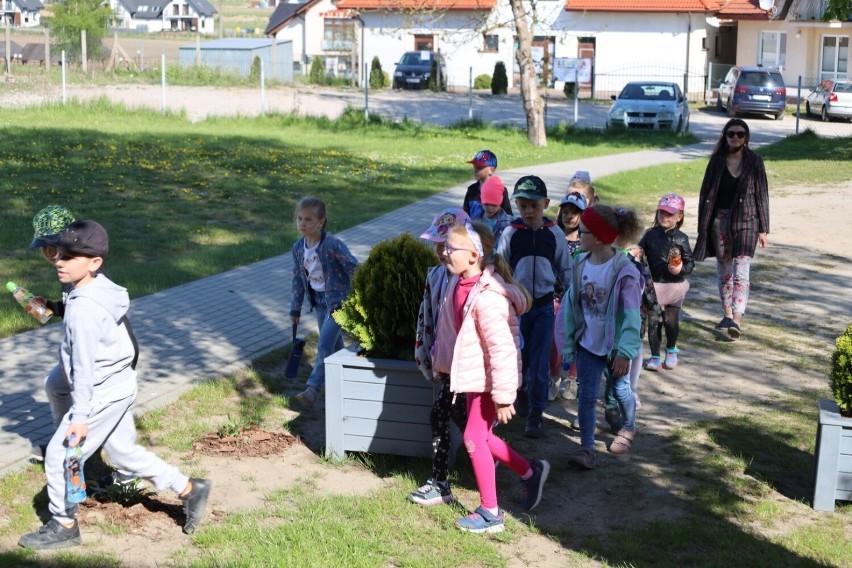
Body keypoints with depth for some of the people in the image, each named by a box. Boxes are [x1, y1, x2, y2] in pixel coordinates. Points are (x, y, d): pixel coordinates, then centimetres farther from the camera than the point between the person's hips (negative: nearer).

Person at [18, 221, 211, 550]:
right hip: (119, 386, 9)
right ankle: (189, 489, 26)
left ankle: (63, 526, 18)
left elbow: (85, 366, -25)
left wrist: (81, 415, -22)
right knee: (124, 452, 21)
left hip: (102, 395, -9)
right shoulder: (103, 289, 1)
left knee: (59, 456, 4)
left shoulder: (83, 308, -26)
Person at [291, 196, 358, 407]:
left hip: (338, 299, -7)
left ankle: (313, 389, -12)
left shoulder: (332, 244, -22)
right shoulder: (299, 248, -1)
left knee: (324, 344, -13)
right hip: (319, 301, 7)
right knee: (334, 344, 17)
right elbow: (298, 279, 10)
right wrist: (295, 309, 14)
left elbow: (353, 269, -18)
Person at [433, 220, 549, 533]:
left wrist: (503, 397, -24)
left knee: (474, 438, 0)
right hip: (476, 376, 9)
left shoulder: (487, 298, -29)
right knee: (481, 437, 17)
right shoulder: (461, 286, -1)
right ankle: (531, 472, 36)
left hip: (489, 379, -9)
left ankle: (490, 513, 14)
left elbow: (502, 350, -28)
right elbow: (451, 329, 15)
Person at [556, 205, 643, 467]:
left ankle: (628, 429, 44)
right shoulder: (581, 264, -5)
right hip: (588, 343, 3)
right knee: (586, 395, -2)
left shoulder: (623, 271, -20)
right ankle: (587, 448, 2)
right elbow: (571, 304, 0)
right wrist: (568, 343, 1)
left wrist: (625, 352, -22)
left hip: (614, 343, -3)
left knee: (620, 390, 17)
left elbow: (631, 315, -19)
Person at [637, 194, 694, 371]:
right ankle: (654, 356, 14)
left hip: (675, 286, -1)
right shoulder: (650, 235, 1)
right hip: (653, 285, 1)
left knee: (671, 321, 3)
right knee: (653, 322, 2)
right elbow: (641, 252, 8)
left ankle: (671, 350, 30)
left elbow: (690, 262, -1)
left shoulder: (681, 238, -4)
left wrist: (681, 269, -20)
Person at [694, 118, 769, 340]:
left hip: (745, 222, -3)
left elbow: (761, 195, 2)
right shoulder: (717, 161, 3)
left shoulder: (754, 162, 0)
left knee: (741, 272, -12)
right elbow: (706, 193, 6)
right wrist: (703, 226, 3)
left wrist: (763, 229, 0)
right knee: (723, 270, 12)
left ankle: (737, 320, -18)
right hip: (720, 220, 3)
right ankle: (727, 314, 26)